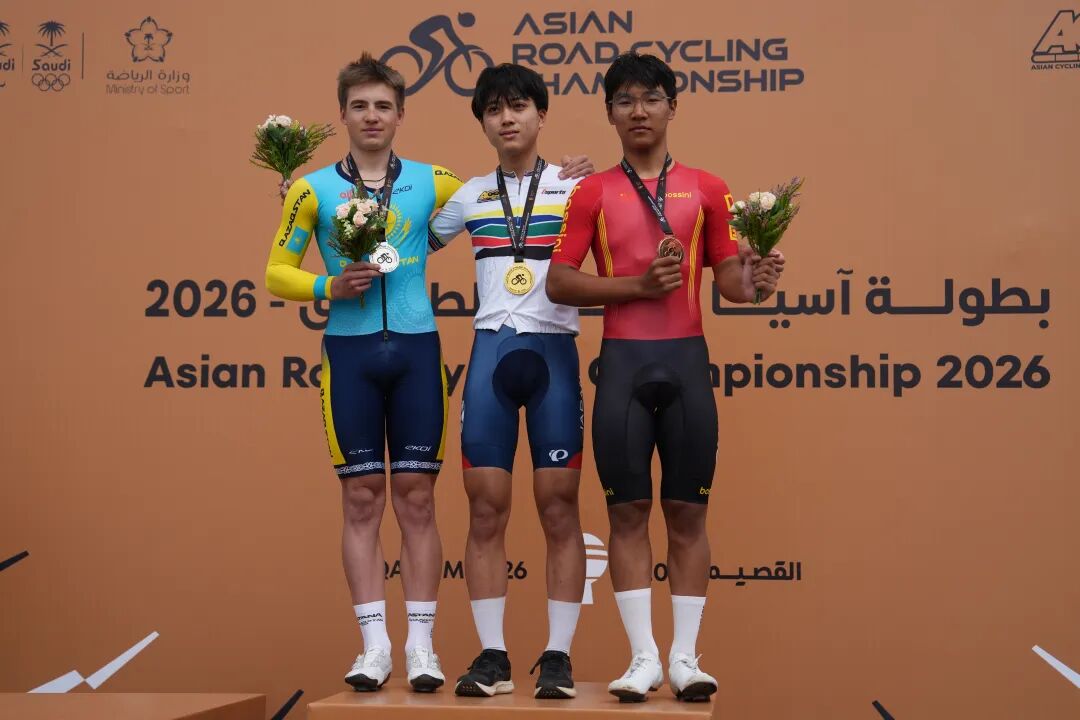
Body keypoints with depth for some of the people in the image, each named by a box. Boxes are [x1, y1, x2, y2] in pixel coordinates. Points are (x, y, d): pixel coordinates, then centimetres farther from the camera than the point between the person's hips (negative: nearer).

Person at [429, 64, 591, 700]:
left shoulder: (576, 189, 5)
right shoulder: (470, 195, 13)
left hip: (554, 352, -2)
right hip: (490, 351, 2)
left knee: (560, 508, -1)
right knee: (486, 509, 0)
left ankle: (559, 655, 4)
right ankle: (493, 655, 5)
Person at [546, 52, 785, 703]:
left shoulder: (706, 189, 8)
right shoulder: (592, 193, 5)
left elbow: (727, 276, 6)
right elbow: (559, 283, -1)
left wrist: (751, 282, -17)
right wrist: (638, 284, -12)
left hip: (687, 359, 1)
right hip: (623, 361, 0)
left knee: (688, 510, 2)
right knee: (628, 511, 0)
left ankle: (686, 656, 8)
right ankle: (643, 657, 7)